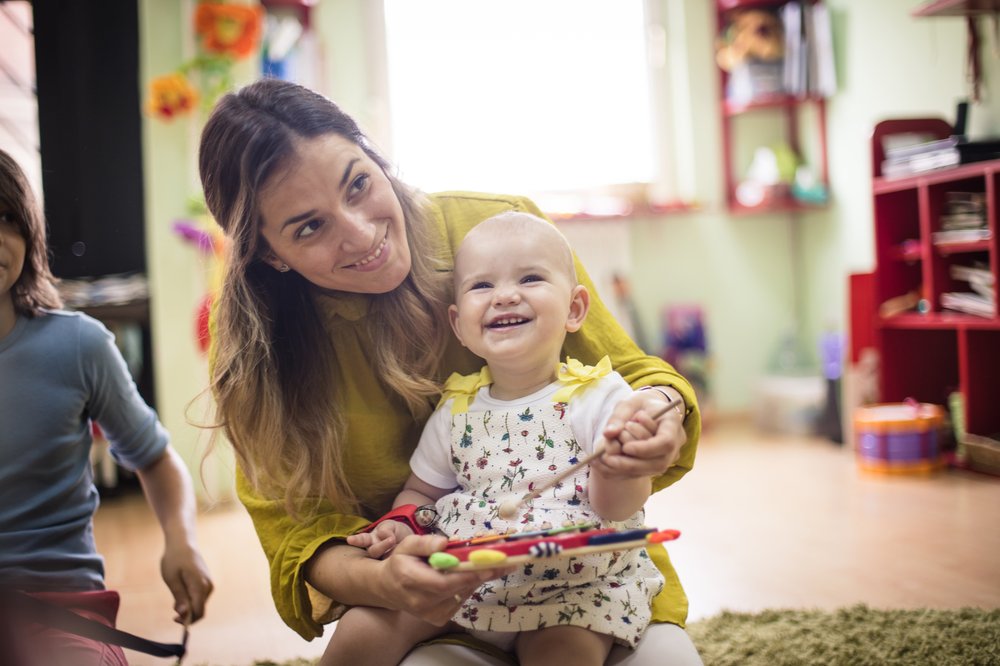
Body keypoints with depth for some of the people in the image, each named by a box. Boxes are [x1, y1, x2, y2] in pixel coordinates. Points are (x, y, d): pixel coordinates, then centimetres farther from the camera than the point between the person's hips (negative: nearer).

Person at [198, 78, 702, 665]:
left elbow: (623, 372, -2)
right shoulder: (255, 345, -8)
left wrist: (661, 407, -26)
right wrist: (380, 582, -28)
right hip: (429, 607, 0)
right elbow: (299, 530, -6)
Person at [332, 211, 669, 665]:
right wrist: (400, 527, -6)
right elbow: (422, 491, 15)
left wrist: (620, 467, -34)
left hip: (576, 587, -3)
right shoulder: (456, 408, 2)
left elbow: (614, 509, -12)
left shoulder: (600, 395, -9)